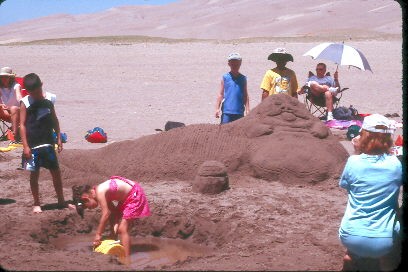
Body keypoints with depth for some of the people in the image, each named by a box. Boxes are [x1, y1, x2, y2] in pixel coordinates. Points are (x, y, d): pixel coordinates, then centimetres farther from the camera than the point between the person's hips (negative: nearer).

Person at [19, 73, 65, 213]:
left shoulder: (48, 101, 4)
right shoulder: (25, 103, -6)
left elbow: (54, 121, 14)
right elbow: (22, 124, -7)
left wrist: (59, 138, 11)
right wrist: (25, 146, -12)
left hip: (47, 143, 3)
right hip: (32, 145, -3)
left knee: (56, 171, 6)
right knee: (34, 174, 4)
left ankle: (61, 201, 19)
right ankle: (36, 204, 16)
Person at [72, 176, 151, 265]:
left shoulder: (99, 192, -22)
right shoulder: (102, 192, 5)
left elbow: (106, 214, -22)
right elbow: (113, 210, 3)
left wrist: (98, 234, -16)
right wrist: (114, 228, -7)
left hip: (135, 195, -10)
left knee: (122, 229, -13)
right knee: (115, 229, 13)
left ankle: (127, 260, -14)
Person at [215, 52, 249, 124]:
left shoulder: (243, 79, 8)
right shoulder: (225, 78, 3)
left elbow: (245, 96, 11)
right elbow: (220, 94, 4)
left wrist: (247, 109, 6)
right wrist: (217, 108, -2)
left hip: (239, 112, 2)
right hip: (226, 111, -2)